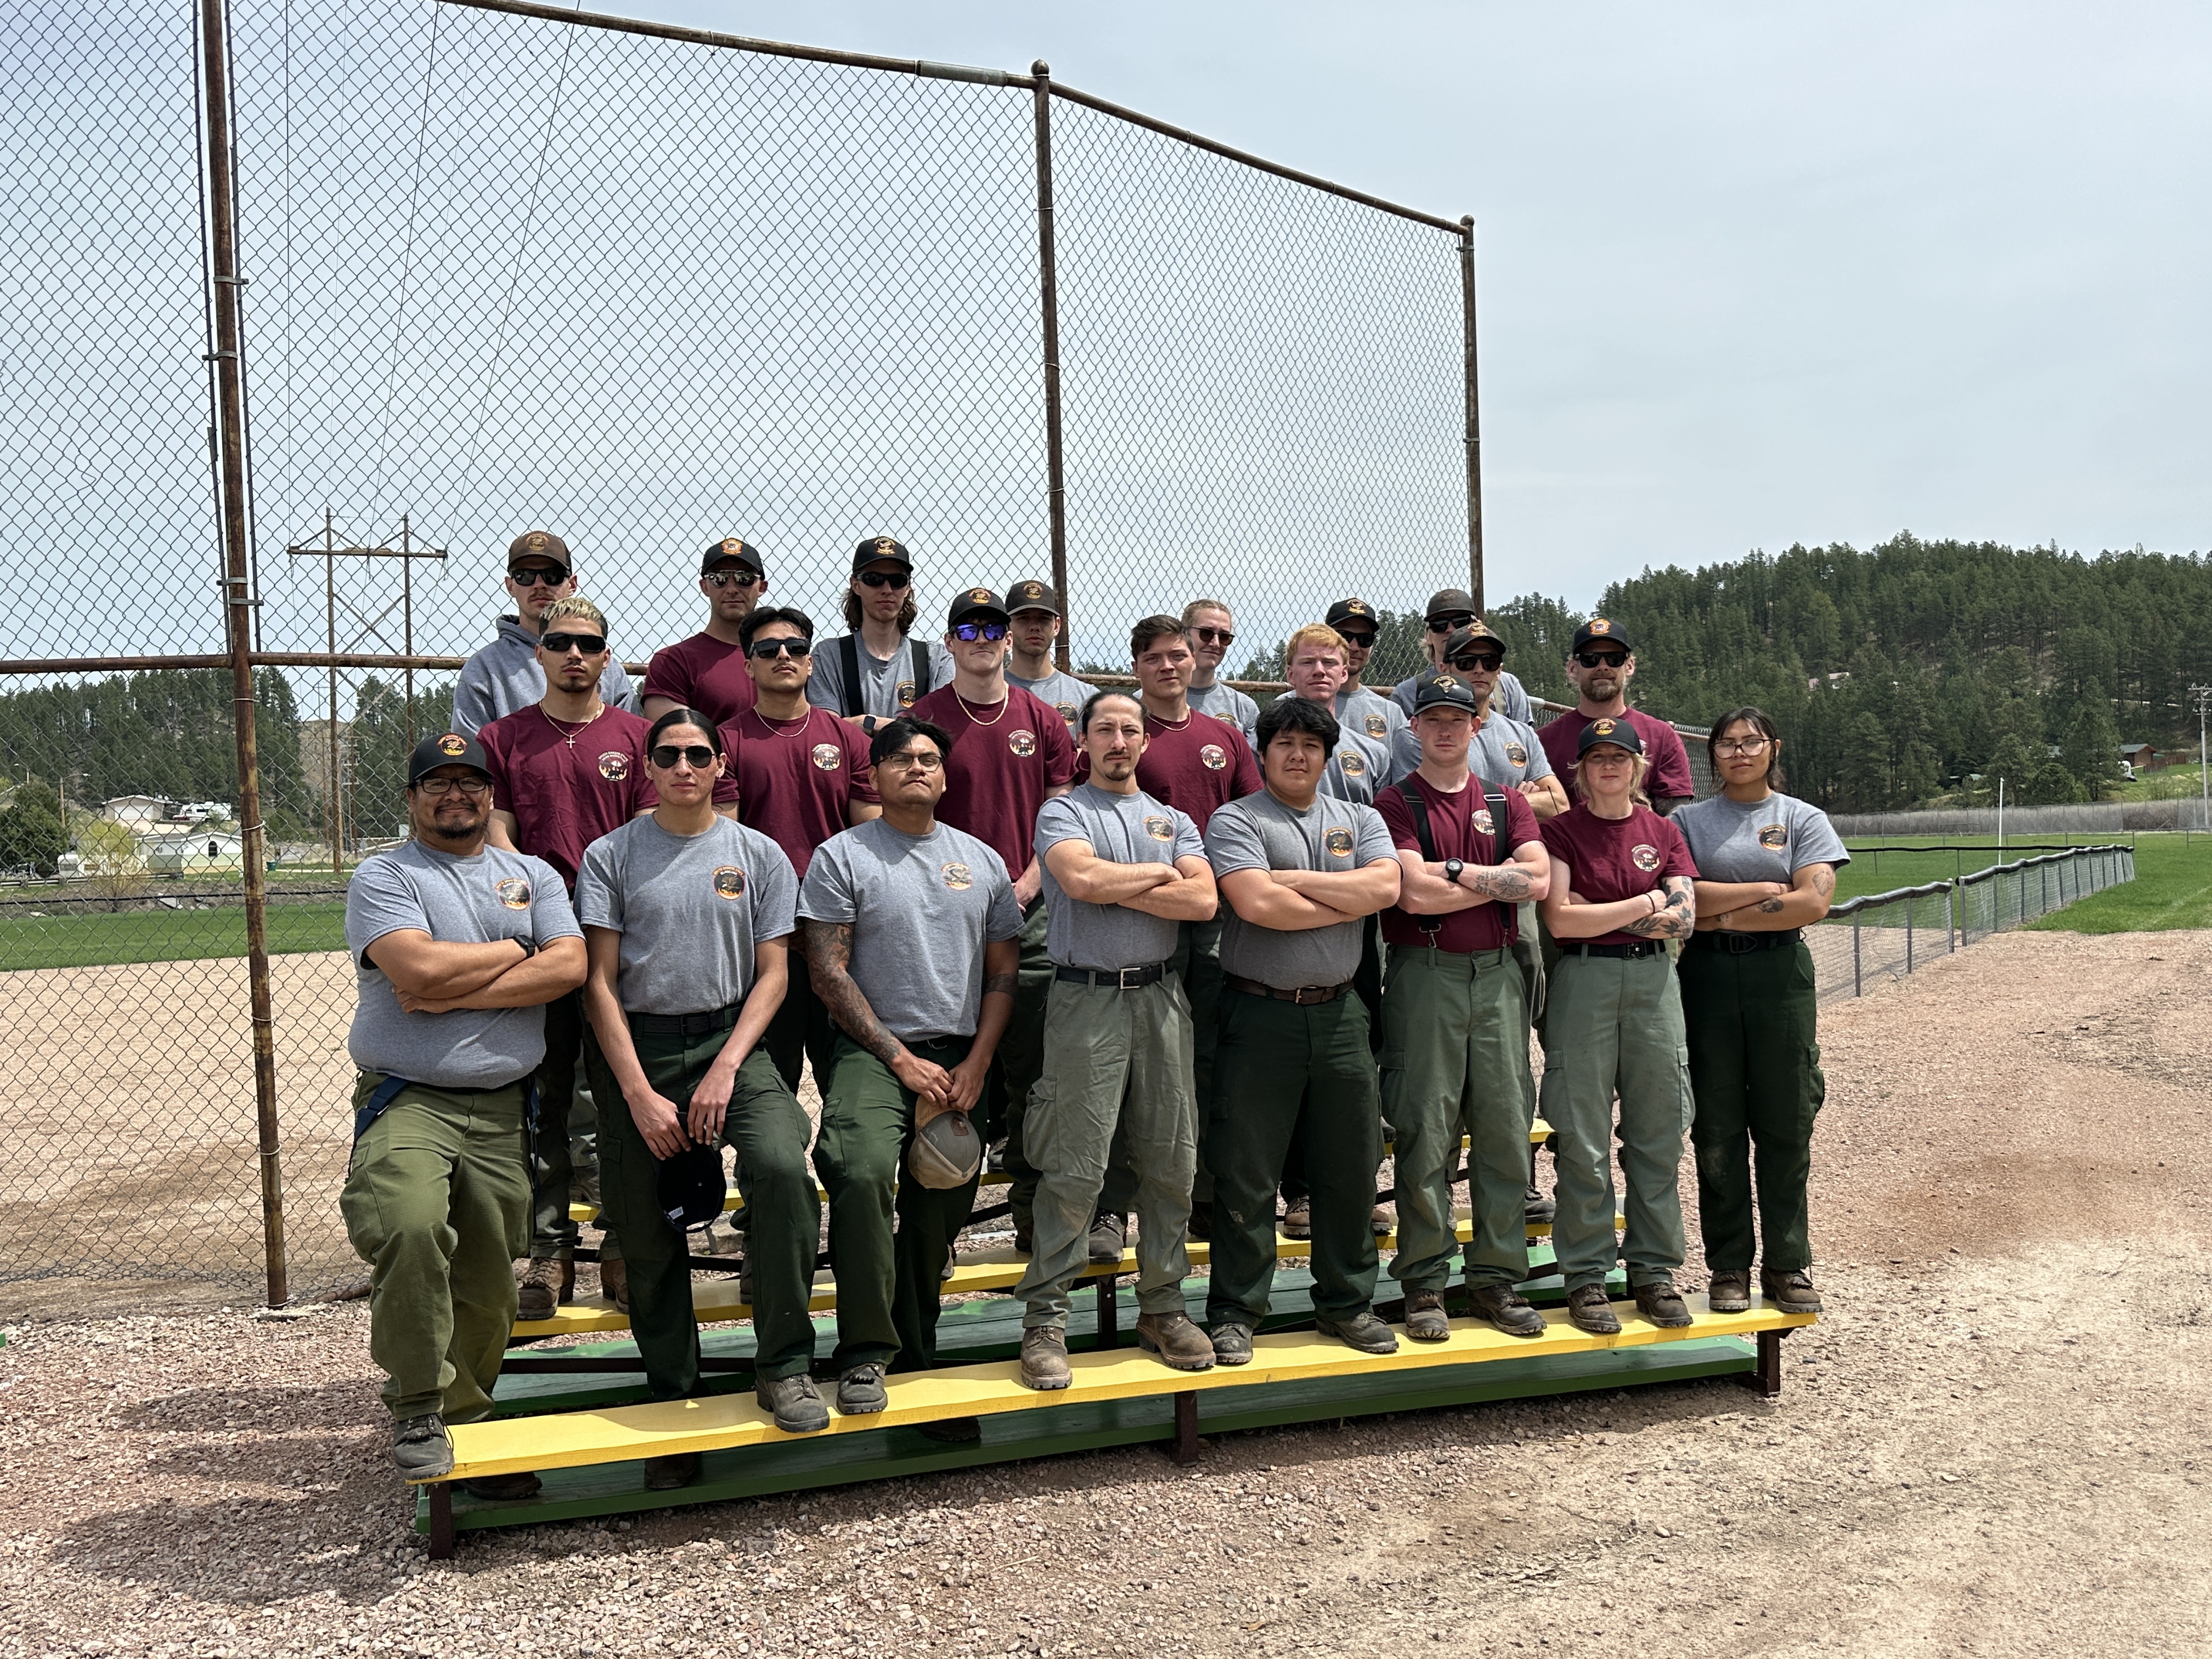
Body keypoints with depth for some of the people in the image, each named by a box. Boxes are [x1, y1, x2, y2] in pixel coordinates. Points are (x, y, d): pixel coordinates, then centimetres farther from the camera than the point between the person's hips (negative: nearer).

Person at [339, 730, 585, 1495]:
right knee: (410, 1228, -30)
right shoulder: (382, 877, 3)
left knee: (487, 1283, 5)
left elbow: (568, 967, -1)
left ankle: (465, 1421, 23)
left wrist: (456, 992, -9)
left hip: (503, 1108, 4)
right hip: (407, 1099, -4)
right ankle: (417, 1407, -13)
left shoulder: (533, 876, 16)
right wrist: (512, 952, 0)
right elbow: (418, 972, -15)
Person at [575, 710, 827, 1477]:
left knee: (782, 1164, -27)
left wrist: (725, 1070, -9)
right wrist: (640, 1094, -8)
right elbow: (600, 984, 1)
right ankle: (672, 1405, 21)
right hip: (636, 1049, 1)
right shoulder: (611, 856, 4)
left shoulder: (759, 855, 7)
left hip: (730, 1040, 0)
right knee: (649, 1231, 3)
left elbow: (772, 975, 5)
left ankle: (784, 1368, -15)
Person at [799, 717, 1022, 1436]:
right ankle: (865, 1352, -17)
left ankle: (917, 1364, 21)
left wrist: (976, 1065, 0)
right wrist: (903, 1059, -9)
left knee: (939, 1215, 5)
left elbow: (1003, 969, 13)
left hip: (959, 1060, 4)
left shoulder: (981, 860, 14)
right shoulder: (842, 856, 2)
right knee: (862, 1171, -29)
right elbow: (828, 973, -4)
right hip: (874, 1053, -4)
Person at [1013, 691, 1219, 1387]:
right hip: (1087, 998, -4)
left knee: (1170, 1161, 7)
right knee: (1074, 1169, -7)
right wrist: (1159, 874, -3)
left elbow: (1203, 899, -1)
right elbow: (1080, 878, -17)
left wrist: (1115, 885, -7)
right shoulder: (1063, 812, 5)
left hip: (1160, 997, 4)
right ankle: (1046, 1319, 0)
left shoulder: (1174, 821, 16)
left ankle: (1163, 1308, 18)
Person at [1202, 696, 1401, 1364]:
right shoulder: (1235, 821, -1)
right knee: (1246, 1172, 1)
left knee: (1350, 1166, 10)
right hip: (1260, 1014, -4)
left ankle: (1346, 1302, 25)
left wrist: (1295, 881, -10)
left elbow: (1385, 886, -6)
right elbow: (1256, 903, -17)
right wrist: (1349, 903, -6)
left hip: (1340, 1013, 4)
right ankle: (1235, 1313, 12)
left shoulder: (1360, 820, 13)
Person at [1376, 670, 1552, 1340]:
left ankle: (1497, 1278, 14)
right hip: (1424, 976, -4)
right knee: (1426, 1134, -3)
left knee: (1505, 1129, 4)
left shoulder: (1506, 802, 14)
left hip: (1498, 976, 4)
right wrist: (1499, 880, -3)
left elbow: (1538, 879, -1)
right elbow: (1415, 893, -12)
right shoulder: (1396, 803, 2)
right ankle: (1424, 1284, 6)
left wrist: (1456, 870, -7)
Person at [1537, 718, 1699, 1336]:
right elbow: (1560, 920, -10)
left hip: (1654, 980, 3)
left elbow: (1684, 919, 2)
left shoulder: (1663, 832, 11)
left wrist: (1599, 913, -7)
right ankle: (1586, 1277, 7)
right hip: (1584, 981, -3)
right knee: (1583, 1139, -2)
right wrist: (1645, 903, -7)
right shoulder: (1560, 831, 1)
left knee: (1657, 1134, 4)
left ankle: (1654, 1270, 15)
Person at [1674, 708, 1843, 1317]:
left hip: (1780, 975, 0)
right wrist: (1763, 890, -8)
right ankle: (1729, 1267, 10)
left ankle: (1787, 1265, 10)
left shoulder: (1803, 820, 9)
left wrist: (1724, 915, -7)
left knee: (1786, 1125, 1)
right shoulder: (1688, 821, 9)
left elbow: (1813, 903, -6)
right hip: (1708, 976, 0)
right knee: (1717, 1128, 2)